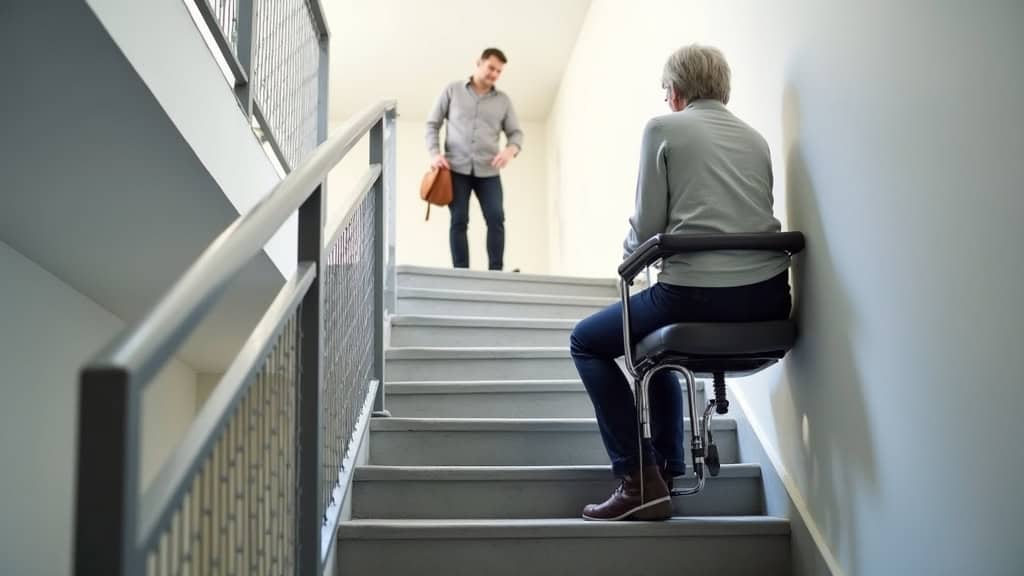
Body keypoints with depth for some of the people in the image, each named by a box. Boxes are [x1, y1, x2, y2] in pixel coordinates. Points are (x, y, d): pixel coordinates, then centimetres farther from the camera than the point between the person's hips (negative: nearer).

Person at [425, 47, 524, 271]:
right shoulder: (453, 90, 9)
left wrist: (511, 149, -10)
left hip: (488, 171, 1)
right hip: (456, 168, -1)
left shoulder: (503, 100, 14)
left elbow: (516, 132, 14)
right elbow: (432, 124, 10)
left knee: (496, 219, -11)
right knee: (459, 221, -4)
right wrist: (435, 153, -6)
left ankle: (496, 272, -8)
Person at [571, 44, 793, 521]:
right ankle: (667, 471, 34)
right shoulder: (755, 138, 19)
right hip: (769, 300, 7)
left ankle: (641, 481, 7)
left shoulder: (663, 128, 1)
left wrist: (630, 251, 20)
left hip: (699, 296, -7)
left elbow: (647, 226, -3)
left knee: (587, 342, 16)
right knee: (651, 338, 34)